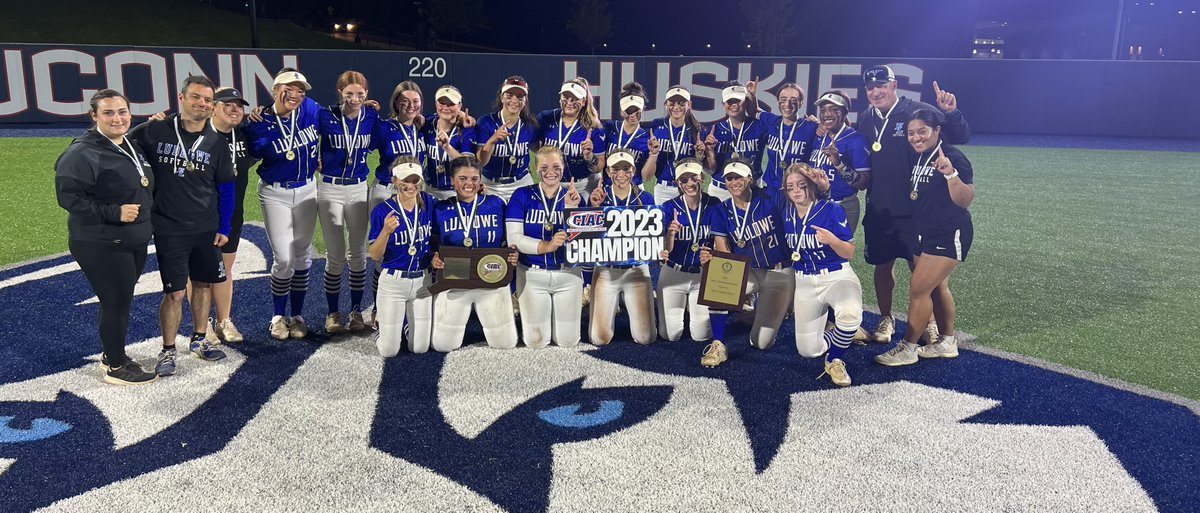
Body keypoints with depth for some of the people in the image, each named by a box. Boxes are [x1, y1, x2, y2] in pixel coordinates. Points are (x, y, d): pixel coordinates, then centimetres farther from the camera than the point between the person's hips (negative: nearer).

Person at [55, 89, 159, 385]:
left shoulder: (131, 147, 12)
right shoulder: (81, 154, -16)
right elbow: (69, 197, -20)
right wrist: (114, 213, -24)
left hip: (135, 242, 8)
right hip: (100, 246, -8)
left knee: (118, 301, 18)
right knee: (116, 302, -2)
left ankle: (112, 354, 33)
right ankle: (115, 368, 13)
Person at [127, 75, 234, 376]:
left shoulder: (216, 142, 1)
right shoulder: (154, 132, -8)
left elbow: (225, 188, 7)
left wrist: (224, 228, 6)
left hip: (207, 229, 3)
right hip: (169, 229, -3)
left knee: (203, 284, 13)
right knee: (175, 292, -1)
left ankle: (199, 340, 30)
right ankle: (168, 351, 15)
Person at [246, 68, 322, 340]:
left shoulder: (310, 109, -8)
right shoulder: (260, 125, -14)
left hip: (306, 191, 3)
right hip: (275, 194, -3)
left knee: (302, 254, 8)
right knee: (283, 258, -6)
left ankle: (297, 316, 20)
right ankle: (278, 317, 14)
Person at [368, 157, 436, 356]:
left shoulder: (429, 203, -3)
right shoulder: (382, 210, -12)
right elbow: (375, 256, -13)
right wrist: (386, 230, -28)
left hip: (423, 281, 3)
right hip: (393, 282, -3)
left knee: (420, 348, 8)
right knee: (389, 350, 3)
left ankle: (406, 323, 38)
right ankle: (382, 326, 35)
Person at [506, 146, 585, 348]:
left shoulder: (573, 196, -1)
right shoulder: (522, 195, -6)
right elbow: (514, 238, -14)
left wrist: (572, 209, -24)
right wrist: (546, 246, -29)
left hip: (568, 274, 1)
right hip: (532, 274, -1)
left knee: (568, 341, 7)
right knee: (536, 342, 5)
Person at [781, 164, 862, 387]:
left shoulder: (831, 209, -14)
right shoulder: (786, 212, 1)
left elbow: (849, 253, -15)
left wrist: (831, 240, -31)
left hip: (837, 276, -5)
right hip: (804, 282, 5)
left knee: (850, 313, -39)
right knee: (807, 350, 3)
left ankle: (835, 360, -10)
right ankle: (842, 336, 36)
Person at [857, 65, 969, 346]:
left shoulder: (918, 112, -8)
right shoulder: (865, 120, 6)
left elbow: (961, 137, -10)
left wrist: (950, 113, -27)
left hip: (915, 210, -4)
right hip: (878, 211, 4)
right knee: (882, 267, 12)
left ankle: (929, 322, 20)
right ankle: (886, 319, 30)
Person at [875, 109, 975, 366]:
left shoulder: (953, 157, -17)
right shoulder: (919, 158, 7)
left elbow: (964, 200, -25)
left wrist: (950, 173, -38)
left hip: (949, 236, -8)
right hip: (924, 234, 8)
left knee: (918, 289, -8)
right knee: (937, 287, 16)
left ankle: (907, 349, 2)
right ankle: (947, 343, 31)